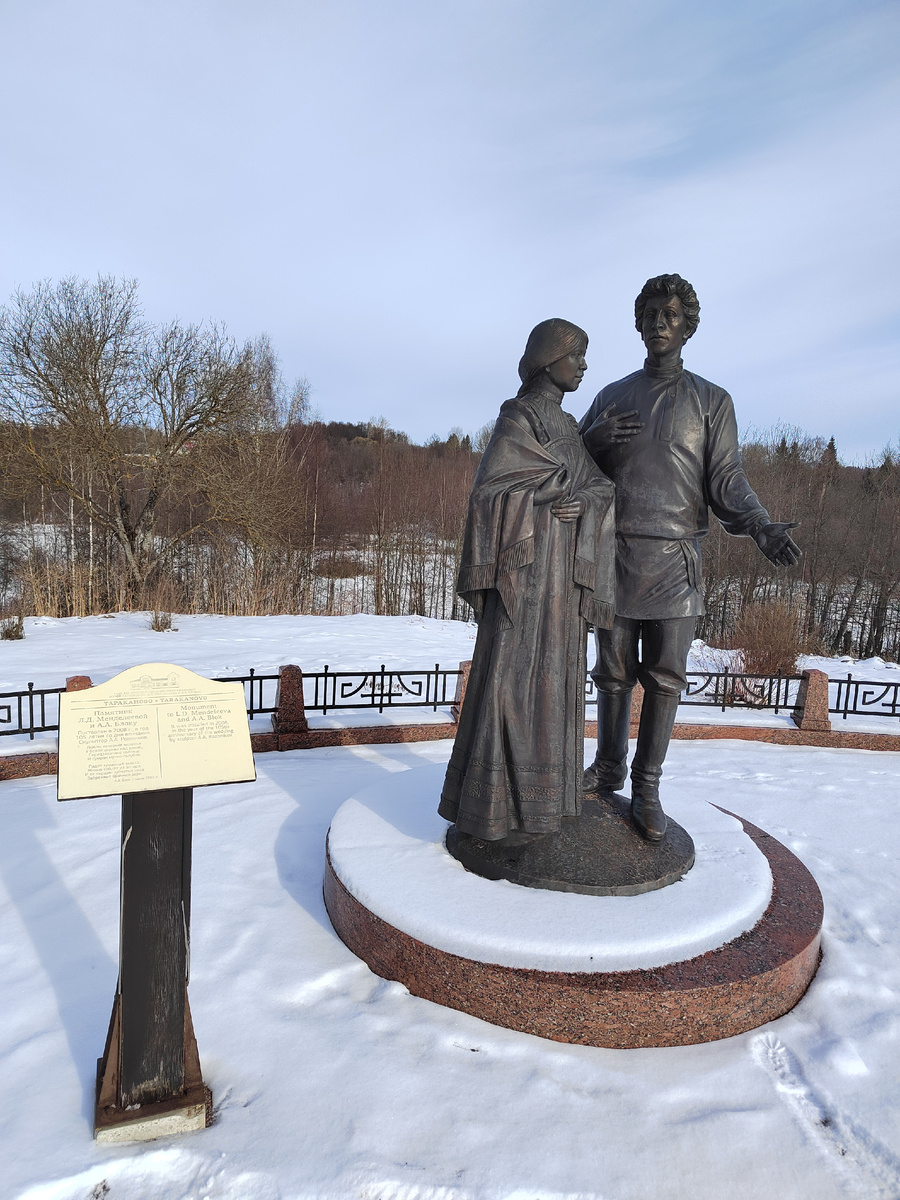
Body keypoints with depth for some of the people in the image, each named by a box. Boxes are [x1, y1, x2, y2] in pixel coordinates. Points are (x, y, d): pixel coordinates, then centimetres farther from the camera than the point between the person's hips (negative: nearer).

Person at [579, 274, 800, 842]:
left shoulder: (713, 401, 8)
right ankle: (609, 768, 23)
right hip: (615, 554, 2)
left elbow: (726, 479, 1)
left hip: (675, 559, -1)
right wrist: (595, 439, -10)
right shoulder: (611, 397, 13)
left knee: (665, 677, 0)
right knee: (614, 672, 8)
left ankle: (648, 787, 12)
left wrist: (761, 525, -17)